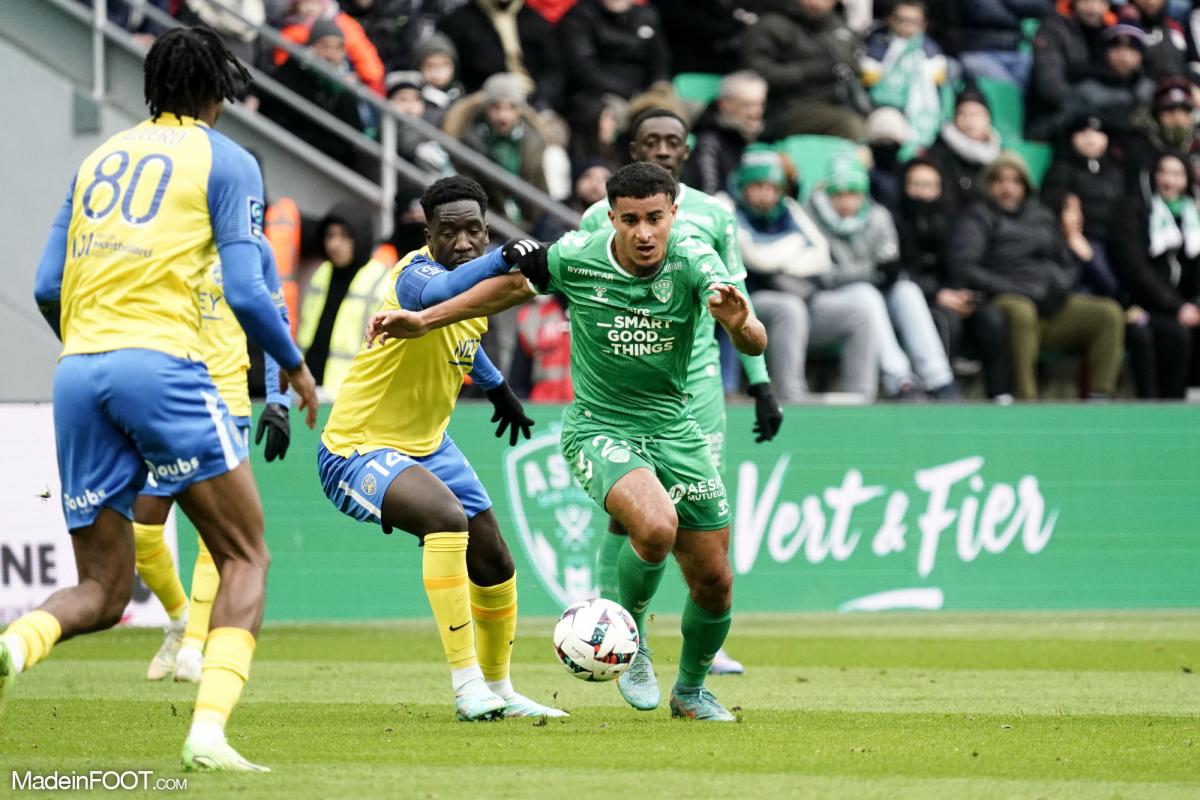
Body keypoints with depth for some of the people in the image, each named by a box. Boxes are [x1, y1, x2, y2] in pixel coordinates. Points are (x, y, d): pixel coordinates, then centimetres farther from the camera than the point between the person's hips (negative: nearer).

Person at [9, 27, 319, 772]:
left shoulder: (99, 159, 22)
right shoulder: (226, 161, 7)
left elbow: (47, 287, 17)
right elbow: (245, 292, -3)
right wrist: (296, 366, 14)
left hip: (77, 372, 5)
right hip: (160, 361, -5)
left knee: (102, 588, 10)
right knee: (246, 558, 6)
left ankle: (12, 645, -23)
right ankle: (209, 730, -14)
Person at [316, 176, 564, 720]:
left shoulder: (475, 276, 1)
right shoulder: (416, 273, -26)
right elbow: (438, 294, -53)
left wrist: (496, 386, 33)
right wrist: (504, 259, -67)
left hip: (426, 445, 9)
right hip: (359, 447, -9)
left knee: (494, 563, 14)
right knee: (446, 516, -34)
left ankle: (498, 690, 37)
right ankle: (467, 684, -29)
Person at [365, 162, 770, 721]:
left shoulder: (693, 262, -16)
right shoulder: (574, 257, -14)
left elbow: (755, 345, -27)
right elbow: (515, 285, 7)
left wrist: (739, 323, -51)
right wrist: (424, 320, 10)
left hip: (674, 430, 2)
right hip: (599, 428, -2)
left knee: (714, 584, 6)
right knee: (655, 528, -32)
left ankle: (690, 691, 35)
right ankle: (628, 638, -3)